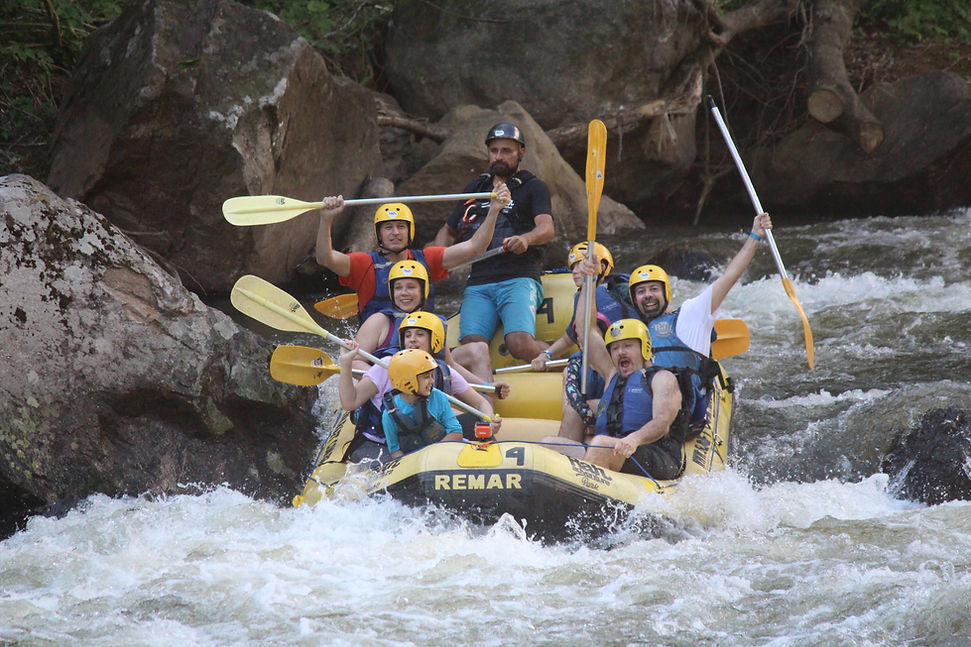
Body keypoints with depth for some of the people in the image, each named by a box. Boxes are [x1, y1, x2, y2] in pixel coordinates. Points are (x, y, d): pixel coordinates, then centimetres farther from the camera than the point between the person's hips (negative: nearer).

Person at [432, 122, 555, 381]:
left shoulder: (533, 187, 9)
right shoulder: (476, 188, 24)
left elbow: (547, 228, -8)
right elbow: (448, 231, 33)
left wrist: (525, 239, -32)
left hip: (519, 279, -4)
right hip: (478, 283, 4)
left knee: (521, 345, -26)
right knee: (472, 347, -24)